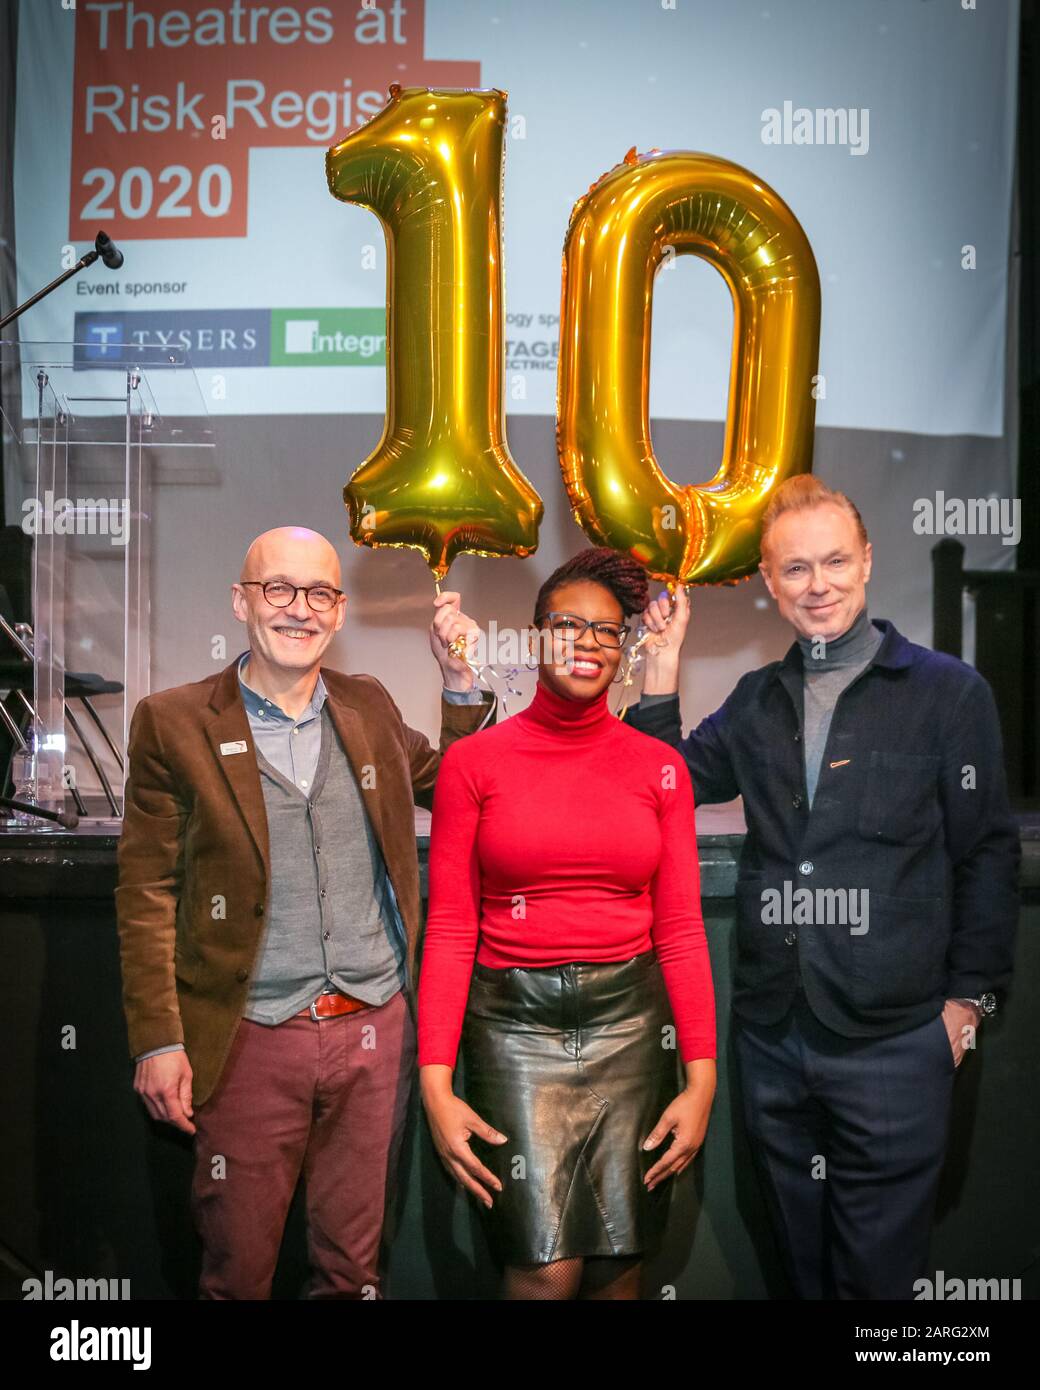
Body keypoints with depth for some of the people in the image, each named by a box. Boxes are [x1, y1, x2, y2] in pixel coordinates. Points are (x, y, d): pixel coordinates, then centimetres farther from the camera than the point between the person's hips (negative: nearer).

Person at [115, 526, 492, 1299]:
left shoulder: (369, 707, 6)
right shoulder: (173, 723, -5)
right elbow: (147, 894, -3)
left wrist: (459, 679, 5)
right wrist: (158, 1039, -8)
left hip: (374, 1032, 3)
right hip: (250, 1041, -3)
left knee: (353, 1268, 17)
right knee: (238, 1270, 13)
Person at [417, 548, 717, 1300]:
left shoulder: (659, 767, 5)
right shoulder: (474, 761, 0)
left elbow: (680, 928, 3)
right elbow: (450, 929, -2)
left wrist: (702, 1078, -3)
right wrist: (436, 1083, -9)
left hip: (631, 1019, 2)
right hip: (516, 1021, -2)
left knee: (620, 1263, 8)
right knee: (547, 1267, -8)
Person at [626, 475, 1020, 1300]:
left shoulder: (948, 691, -6)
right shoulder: (757, 702, 7)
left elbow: (987, 855, -4)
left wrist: (969, 997, -4)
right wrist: (665, 661, 2)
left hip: (892, 1041, -4)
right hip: (772, 1036, 5)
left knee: (877, 1267, 10)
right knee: (802, 1256, 20)